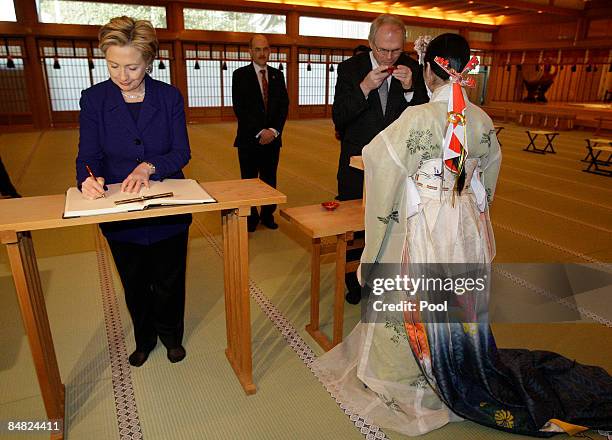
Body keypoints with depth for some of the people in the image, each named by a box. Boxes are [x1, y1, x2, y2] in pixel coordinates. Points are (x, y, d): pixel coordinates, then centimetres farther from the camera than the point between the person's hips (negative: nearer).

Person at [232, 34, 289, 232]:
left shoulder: (277, 75, 10)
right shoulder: (240, 75, -1)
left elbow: (284, 105, 5)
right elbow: (239, 108, -9)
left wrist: (274, 130, -9)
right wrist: (259, 132, -15)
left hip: (273, 137, 3)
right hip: (249, 139, -3)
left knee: (270, 179, 9)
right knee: (249, 181, 5)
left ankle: (268, 215, 22)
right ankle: (250, 217, 18)